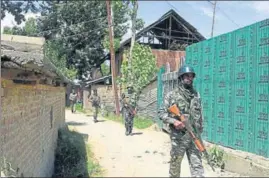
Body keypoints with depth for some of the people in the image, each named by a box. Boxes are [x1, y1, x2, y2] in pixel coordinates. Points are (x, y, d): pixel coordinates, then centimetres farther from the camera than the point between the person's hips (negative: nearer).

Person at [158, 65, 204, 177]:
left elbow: (199, 115, 17)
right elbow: (161, 113, -5)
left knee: (197, 165, 1)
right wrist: (173, 121, -19)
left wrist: (200, 131, 14)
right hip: (178, 137, -3)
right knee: (175, 164, 11)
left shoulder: (196, 95, 10)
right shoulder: (172, 95, -4)